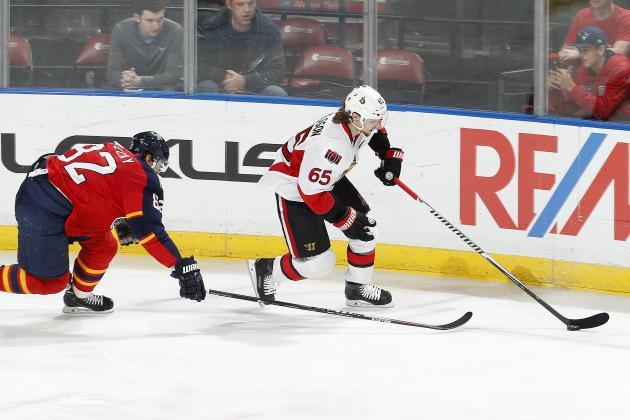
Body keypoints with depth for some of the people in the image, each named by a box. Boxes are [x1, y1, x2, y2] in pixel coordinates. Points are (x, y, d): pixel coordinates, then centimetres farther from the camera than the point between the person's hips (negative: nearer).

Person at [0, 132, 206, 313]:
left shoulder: (115, 151, 16)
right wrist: (184, 267, -12)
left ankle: (79, 295, 28)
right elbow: (150, 230, -12)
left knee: (103, 246, 17)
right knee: (50, 281, 0)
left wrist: (121, 223, 32)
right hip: (43, 211, -9)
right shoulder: (144, 177, -7)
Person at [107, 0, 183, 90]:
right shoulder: (121, 30, -14)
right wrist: (125, 80, -40)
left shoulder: (174, 31, -18)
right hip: (131, 90, 2)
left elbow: (174, 74, -22)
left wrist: (139, 81, -36)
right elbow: (113, 72, -16)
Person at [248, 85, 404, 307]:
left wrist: (391, 156, 8)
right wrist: (346, 218, -25)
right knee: (318, 263, -10)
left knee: (366, 228, 8)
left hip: (329, 179, 9)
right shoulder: (329, 145, -38)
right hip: (293, 188, -9)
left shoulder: (356, 122, -12)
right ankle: (265, 271, 14)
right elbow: (312, 193, -32)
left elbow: (375, 131, 17)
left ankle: (358, 288, 25)